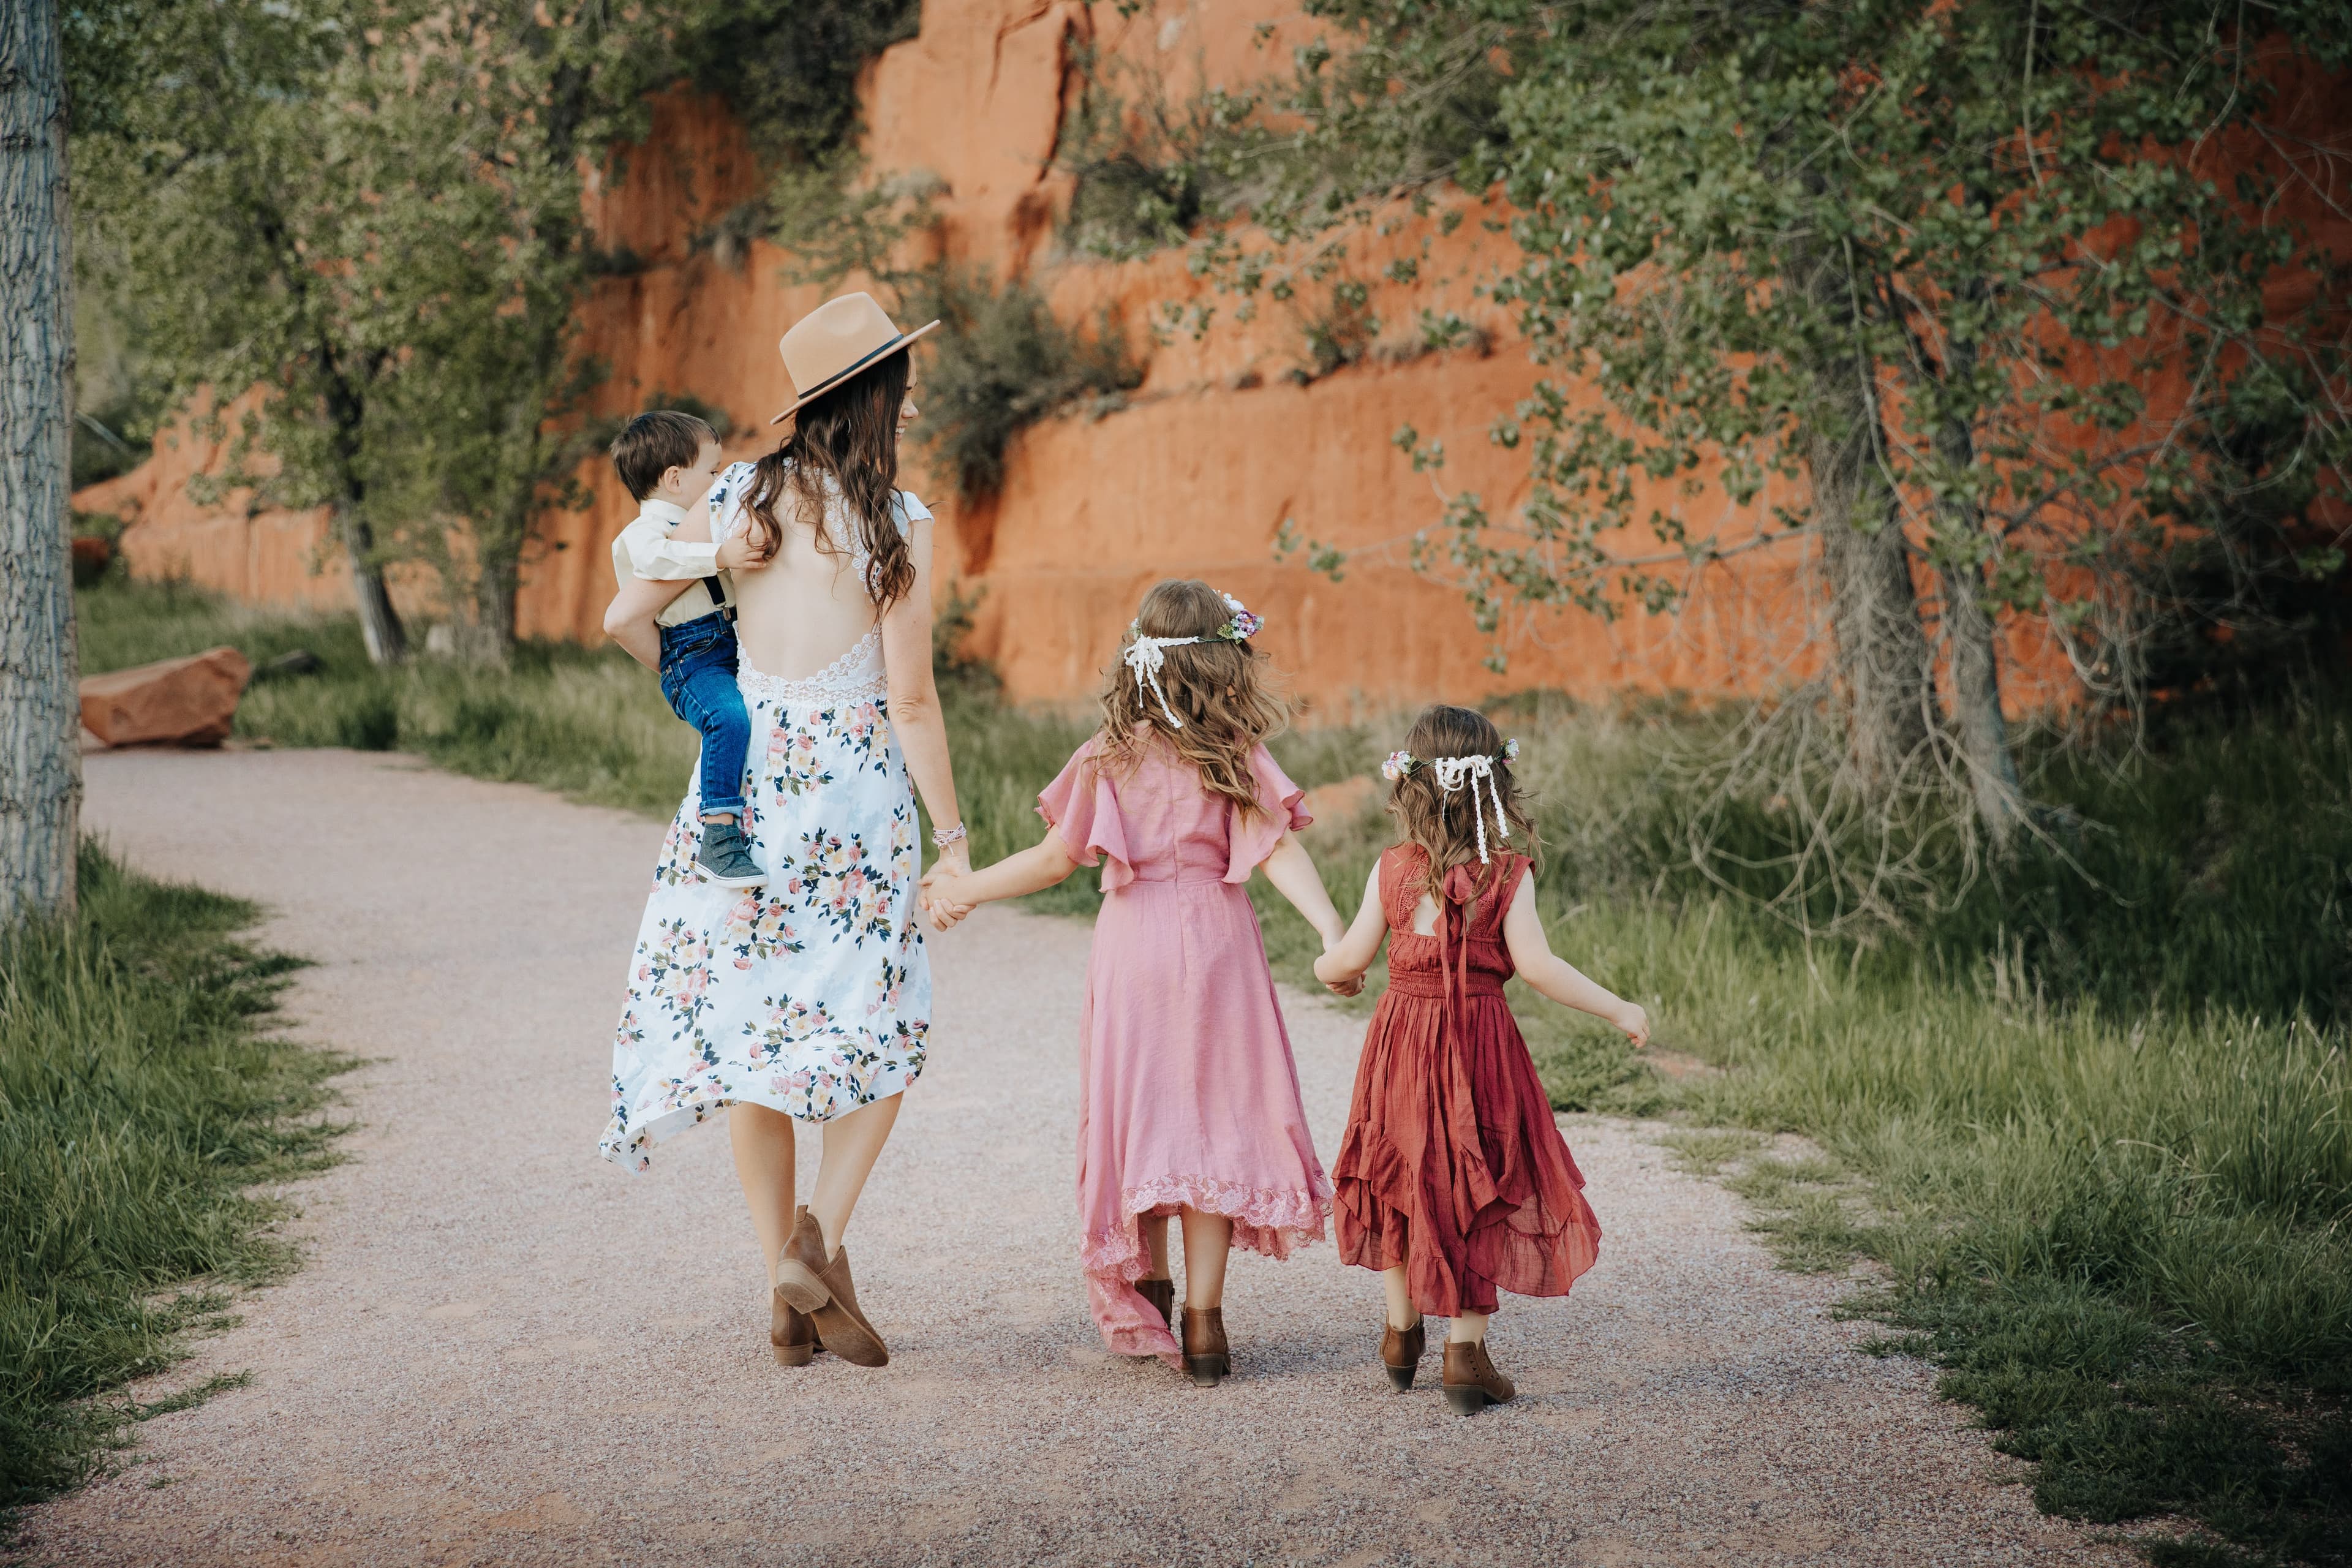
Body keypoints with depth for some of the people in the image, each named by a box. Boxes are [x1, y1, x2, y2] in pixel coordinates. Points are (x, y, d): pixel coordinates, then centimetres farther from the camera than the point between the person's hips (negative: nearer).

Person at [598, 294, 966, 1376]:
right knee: (879, 1032, 10)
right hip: (855, 792, -4)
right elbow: (911, 700, -11)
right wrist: (952, 834, -3)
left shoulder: (735, 498, 2)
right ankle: (819, 1237, -8)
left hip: (740, 782, 4)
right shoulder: (899, 524, -9)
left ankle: (785, 1290, 13)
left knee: (750, 1033, 11)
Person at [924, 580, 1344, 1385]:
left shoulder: (1108, 754, -1)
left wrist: (968, 887, 11)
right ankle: (1203, 1317, 1)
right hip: (1215, 941, -1)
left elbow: (1058, 859, 0)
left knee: (1138, 1114, 13)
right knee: (1212, 1120, 3)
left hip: (1130, 943, 1)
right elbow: (1279, 851, -14)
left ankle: (1147, 1295, 22)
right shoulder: (1238, 755, -4)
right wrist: (1335, 933, -19)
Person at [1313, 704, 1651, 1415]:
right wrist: (1619, 1012, -7)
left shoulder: (1392, 870, -4)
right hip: (1481, 1043, -2)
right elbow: (1536, 966, -16)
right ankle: (1465, 1350, 6)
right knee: (1480, 1197, 7)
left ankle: (1402, 1331, 28)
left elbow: (1351, 957, -3)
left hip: (1403, 1034, 2)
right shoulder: (1508, 875, -10)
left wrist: (1327, 969, 21)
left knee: (1403, 1183, 20)